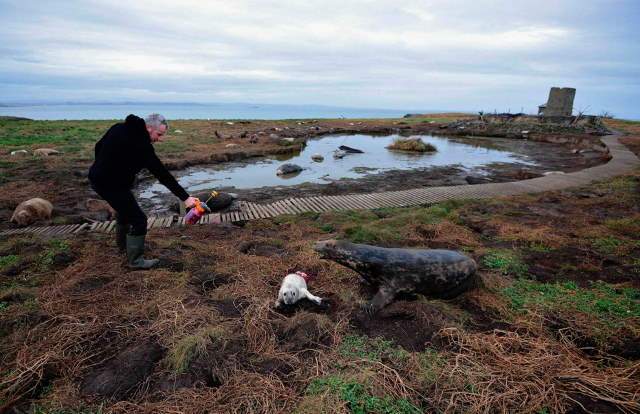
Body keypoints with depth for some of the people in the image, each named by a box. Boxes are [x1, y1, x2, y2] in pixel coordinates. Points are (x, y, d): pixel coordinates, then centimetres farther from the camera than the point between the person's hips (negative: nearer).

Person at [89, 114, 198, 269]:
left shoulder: (119, 127, 3)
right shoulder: (141, 145, -24)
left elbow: (98, 146, 14)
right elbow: (162, 174, -26)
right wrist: (185, 197, -25)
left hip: (97, 178, 10)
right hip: (112, 185, -10)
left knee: (125, 209, 28)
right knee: (138, 220, -3)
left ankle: (122, 245, 47)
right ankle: (135, 260, 7)